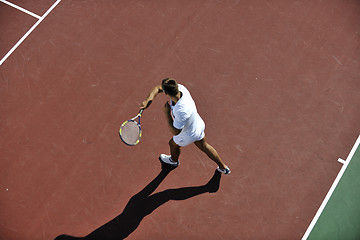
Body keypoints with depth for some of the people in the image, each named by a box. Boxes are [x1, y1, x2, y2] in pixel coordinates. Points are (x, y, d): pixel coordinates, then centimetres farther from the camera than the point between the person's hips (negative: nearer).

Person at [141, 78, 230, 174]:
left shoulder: (181, 111, -48)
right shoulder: (180, 88, -28)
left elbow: (175, 132, -33)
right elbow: (158, 88, -13)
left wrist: (167, 112, -32)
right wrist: (148, 100, -29)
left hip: (188, 135, -6)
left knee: (173, 144, 28)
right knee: (204, 146, 31)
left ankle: (174, 160, 63)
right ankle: (223, 167, 48)